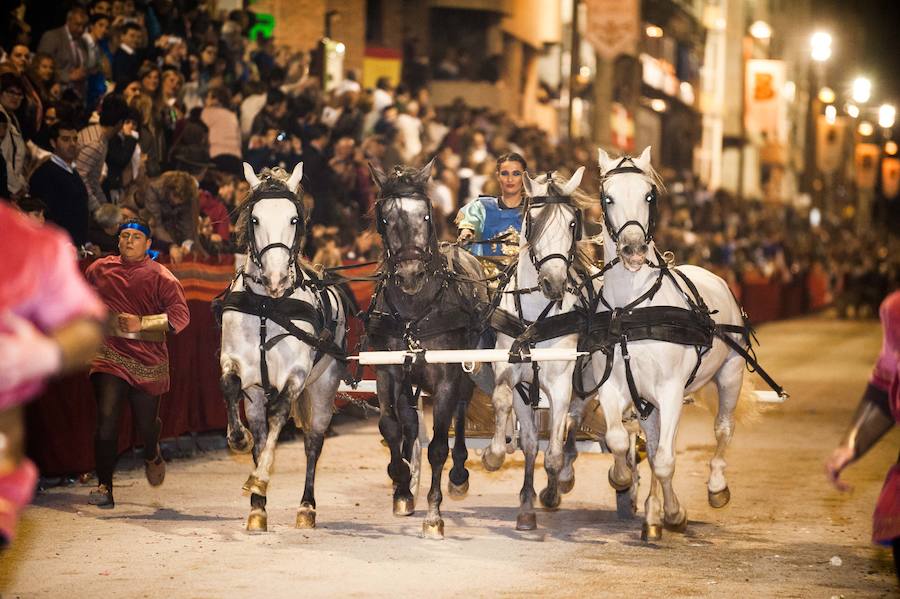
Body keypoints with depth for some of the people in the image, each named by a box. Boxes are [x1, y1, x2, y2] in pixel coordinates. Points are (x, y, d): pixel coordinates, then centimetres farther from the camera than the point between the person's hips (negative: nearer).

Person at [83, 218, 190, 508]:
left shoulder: (160, 277, -3)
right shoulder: (99, 269, 8)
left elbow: (181, 315, -12)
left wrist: (142, 323, -21)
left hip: (147, 360, -1)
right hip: (109, 355, 1)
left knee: (146, 423, 10)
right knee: (107, 418, -16)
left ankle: (152, 456, 48)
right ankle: (104, 487, -11)